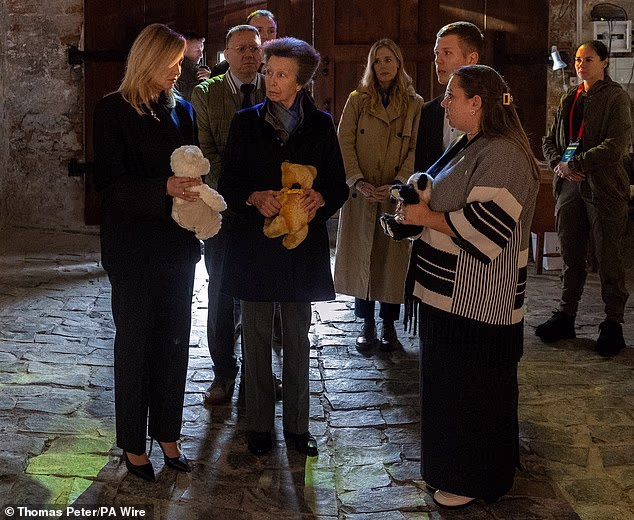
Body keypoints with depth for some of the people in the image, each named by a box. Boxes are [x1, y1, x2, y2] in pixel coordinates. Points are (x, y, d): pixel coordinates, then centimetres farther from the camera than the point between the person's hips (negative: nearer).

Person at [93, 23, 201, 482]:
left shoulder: (182, 110, 8)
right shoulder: (113, 111, -7)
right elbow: (110, 183, -13)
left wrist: (196, 192, -10)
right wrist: (165, 188, -27)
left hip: (178, 245, 5)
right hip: (133, 250, -4)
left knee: (174, 343, 10)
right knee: (134, 344, 7)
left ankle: (167, 433, 25)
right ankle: (133, 443, 20)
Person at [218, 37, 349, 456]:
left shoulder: (321, 125, 4)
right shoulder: (247, 122, 3)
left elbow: (339, 185, 5)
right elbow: (228, 183, 2)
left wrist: (320, 198, -16)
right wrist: (254, 198, -18)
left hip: (303, 244, 0)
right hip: (255, 244, 0)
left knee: (298, 339, 9)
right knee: (257, 338, 7)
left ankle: (297, 424, 21)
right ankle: (260, 425, 19)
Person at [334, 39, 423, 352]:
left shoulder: (414, 104, 5)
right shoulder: (357, 100, 7)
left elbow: (417, 150, -1)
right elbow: (344, 143, -1)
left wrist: (398, 184, -15)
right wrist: (357, 181, -13)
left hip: (396, 195, -1)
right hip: (362, 194, 1)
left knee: (393, 258, 3)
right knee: (361, 257, 3)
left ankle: (389, 324, 15)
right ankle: (367, 325, 13)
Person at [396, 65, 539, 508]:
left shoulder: (503, 155, -19)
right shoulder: (469, 146, 13)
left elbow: (483, 226, -26)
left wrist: (426, 217, -15)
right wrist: (417, 202, 7)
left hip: (479, 300, -10)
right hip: (452, 293, 10)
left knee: (473, 388, 3)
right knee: (448, 382, 18)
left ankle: (475, 480, 19)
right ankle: (453, 465, 33)